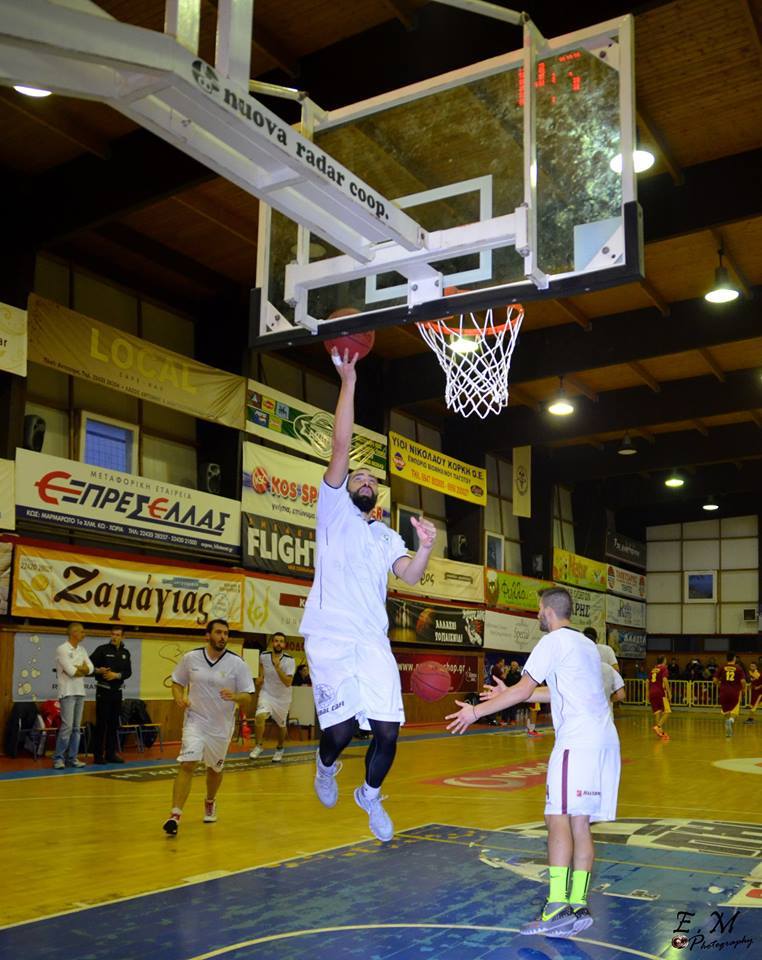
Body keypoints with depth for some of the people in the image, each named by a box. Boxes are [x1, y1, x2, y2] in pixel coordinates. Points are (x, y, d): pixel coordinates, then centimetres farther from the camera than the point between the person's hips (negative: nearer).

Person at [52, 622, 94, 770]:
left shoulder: (82, 650, 14)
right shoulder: (62, 649, -8)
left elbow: (90, 668, 4)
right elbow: (71, 671, -16)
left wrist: (76, 668, -12)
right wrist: (83, 669, 1)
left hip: (80, 692, 7)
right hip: (67, 692, -7)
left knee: (76, 727, 7)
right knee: (67, 726, -11)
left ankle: (72, 758, 11)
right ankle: (58, 758, -3)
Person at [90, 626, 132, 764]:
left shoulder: (125, 653, 10)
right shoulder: (102, 649, -3)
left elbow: (128, 672, 5)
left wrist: (117, 675, -12)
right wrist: (98, 671, -24)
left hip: (117, 691, 5)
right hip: (103, 690, -5)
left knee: (114, 724, 8)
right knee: (101, 723, -4)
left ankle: (111, 754, 15)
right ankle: (98, 755, 1)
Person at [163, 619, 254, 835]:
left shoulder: (237, 663, -9)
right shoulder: (191, 658, -6)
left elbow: (248, 698, -8)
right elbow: (177, 683, 9)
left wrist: (235, 697, -30)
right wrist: (179, 697, -12)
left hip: (222, 726, 1)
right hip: (195, 721, -1)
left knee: (215, 769, 17)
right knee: (187, 765, -18)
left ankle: (210, 802, 46)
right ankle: (175, 815, -17)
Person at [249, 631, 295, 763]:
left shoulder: (290, 660, -21)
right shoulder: (264, 656, -12)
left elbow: (288, 683, -30)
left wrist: (277, 667, -38)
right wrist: (260, 676, 1)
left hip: (282, 697, 0)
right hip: (267, 693, 1)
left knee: (281, 725, 13)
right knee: (260, 716, -26)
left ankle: (279, 748, 42)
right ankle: (258, 746, -6)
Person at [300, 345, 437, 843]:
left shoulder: (387, 536, 20)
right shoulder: (333, 509, 8)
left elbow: (410, 576, 3)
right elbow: (341, 445, -3)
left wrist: (426, 547, -17)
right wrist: (348, 381, -8)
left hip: (374, 642, 4)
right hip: (330, 638, -4)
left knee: (388, 731, -2)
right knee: (340, 730, -12)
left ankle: (371, 794, 29)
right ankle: (326, 767, 25)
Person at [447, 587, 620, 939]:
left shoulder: (554, 641, -3)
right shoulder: (585, 644, 23)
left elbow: (524, 689, -7)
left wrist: (477, 711, 1)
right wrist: (508, 693, 33)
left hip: (578, 741, -9)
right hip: (604, 740, 9)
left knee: (558, 817, -10)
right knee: (579, 823, 8)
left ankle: (557, 908, -15)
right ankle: (578, 908, 8)